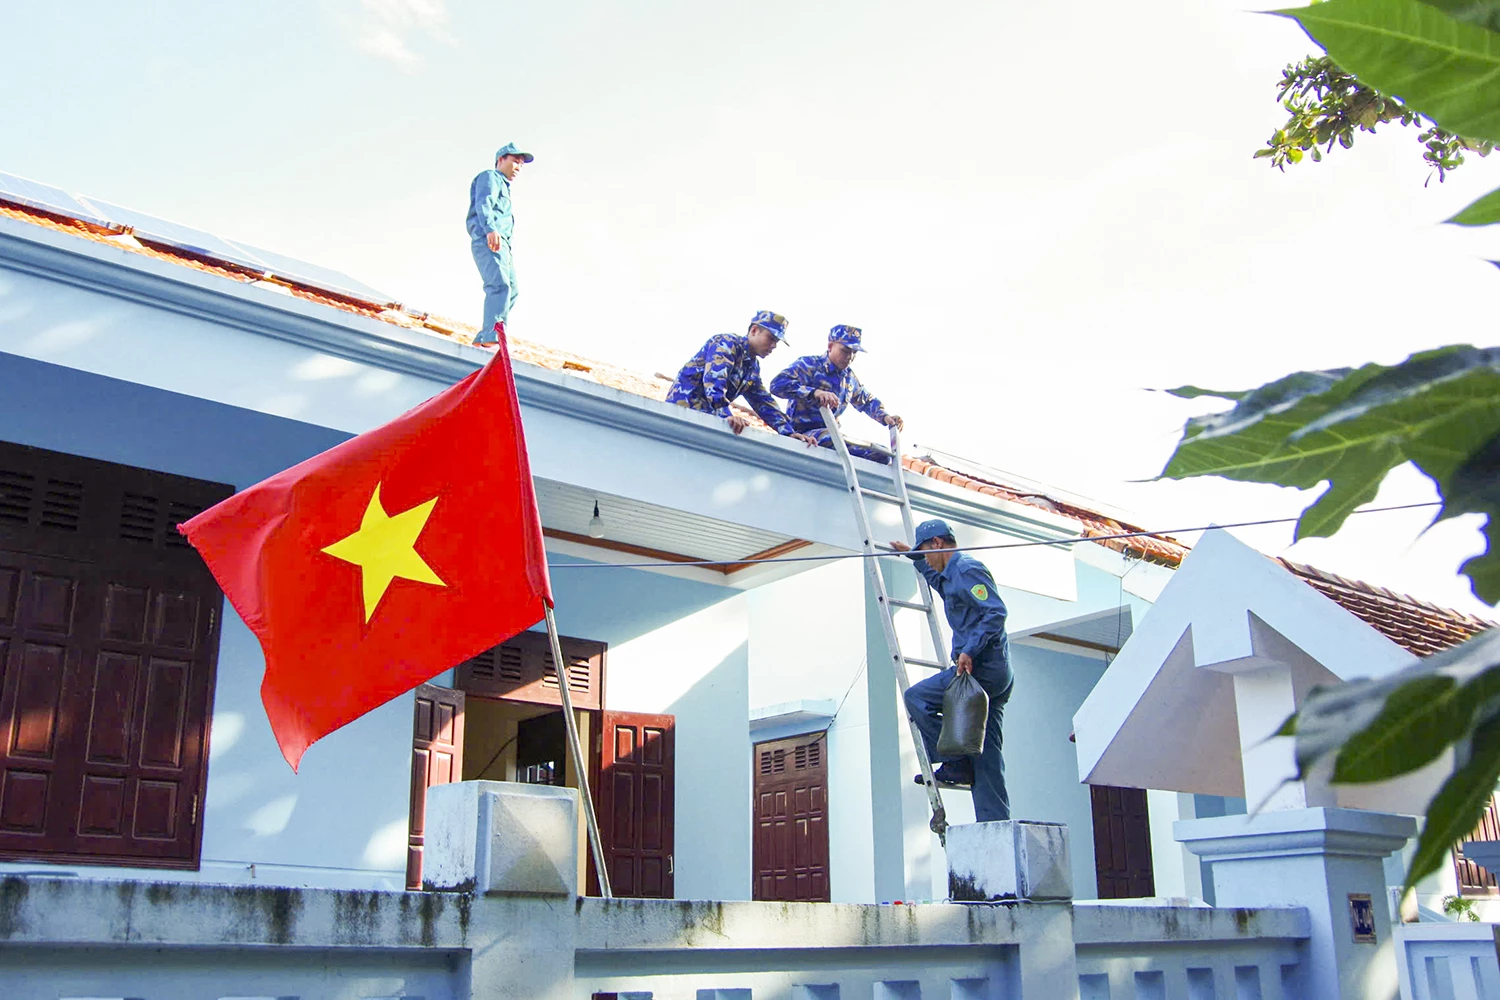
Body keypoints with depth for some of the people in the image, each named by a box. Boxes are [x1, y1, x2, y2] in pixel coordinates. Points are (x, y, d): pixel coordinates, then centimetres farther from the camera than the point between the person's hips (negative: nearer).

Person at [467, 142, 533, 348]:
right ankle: (491, 335, -37)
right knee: (499, 285, -25)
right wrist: (490, 228, -32)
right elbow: (484, 203, -15)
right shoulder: (490, 177, 5)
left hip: (501, 244, 10)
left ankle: (483, 337, 6)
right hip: (488, 241, -10)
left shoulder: (503, 186, 36)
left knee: (511, 291, 5)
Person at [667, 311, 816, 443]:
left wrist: (789, 433, 3)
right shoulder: (726, 343, -9)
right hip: (685, 406, -9)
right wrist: (727, 415, -40)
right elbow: (713, 381, -26)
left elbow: (763, 402, 16)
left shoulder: (753, 366, 18)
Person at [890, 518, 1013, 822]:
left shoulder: (967, 569, -9)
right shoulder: (953, 574, 23)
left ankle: (957, 765, -5)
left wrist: (970, 651, -26)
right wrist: (912, 555, 52)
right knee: (987, 755, 6)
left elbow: (996, 612, -21)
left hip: (981, 668, -10)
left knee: (916, 698, -5)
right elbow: (939, 581, 50)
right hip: (997, 674, 10)